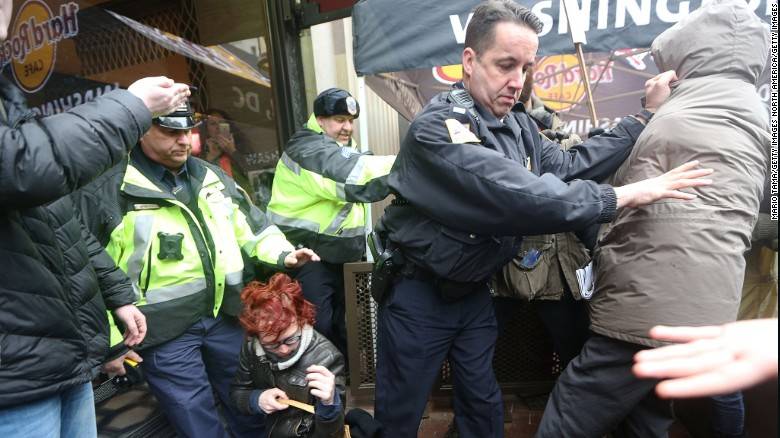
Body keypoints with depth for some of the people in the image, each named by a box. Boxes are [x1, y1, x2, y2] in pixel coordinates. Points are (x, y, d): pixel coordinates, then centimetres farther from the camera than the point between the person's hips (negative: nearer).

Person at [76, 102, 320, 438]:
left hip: (226, 316, 5)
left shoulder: (214, 178, 9)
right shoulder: (107, 194, -8)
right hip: (164, 332, -4)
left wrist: (283, 254, -1)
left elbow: (252, 227, 15)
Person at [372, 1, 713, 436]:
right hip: (418, 295, -6)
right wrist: (626, 195, -27)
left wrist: (648, 115, 3)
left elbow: (569, 165, 4)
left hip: (475, 292, 7)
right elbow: (519, 197, -34)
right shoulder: (438, 126, -25)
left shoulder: (518, 125, 1)